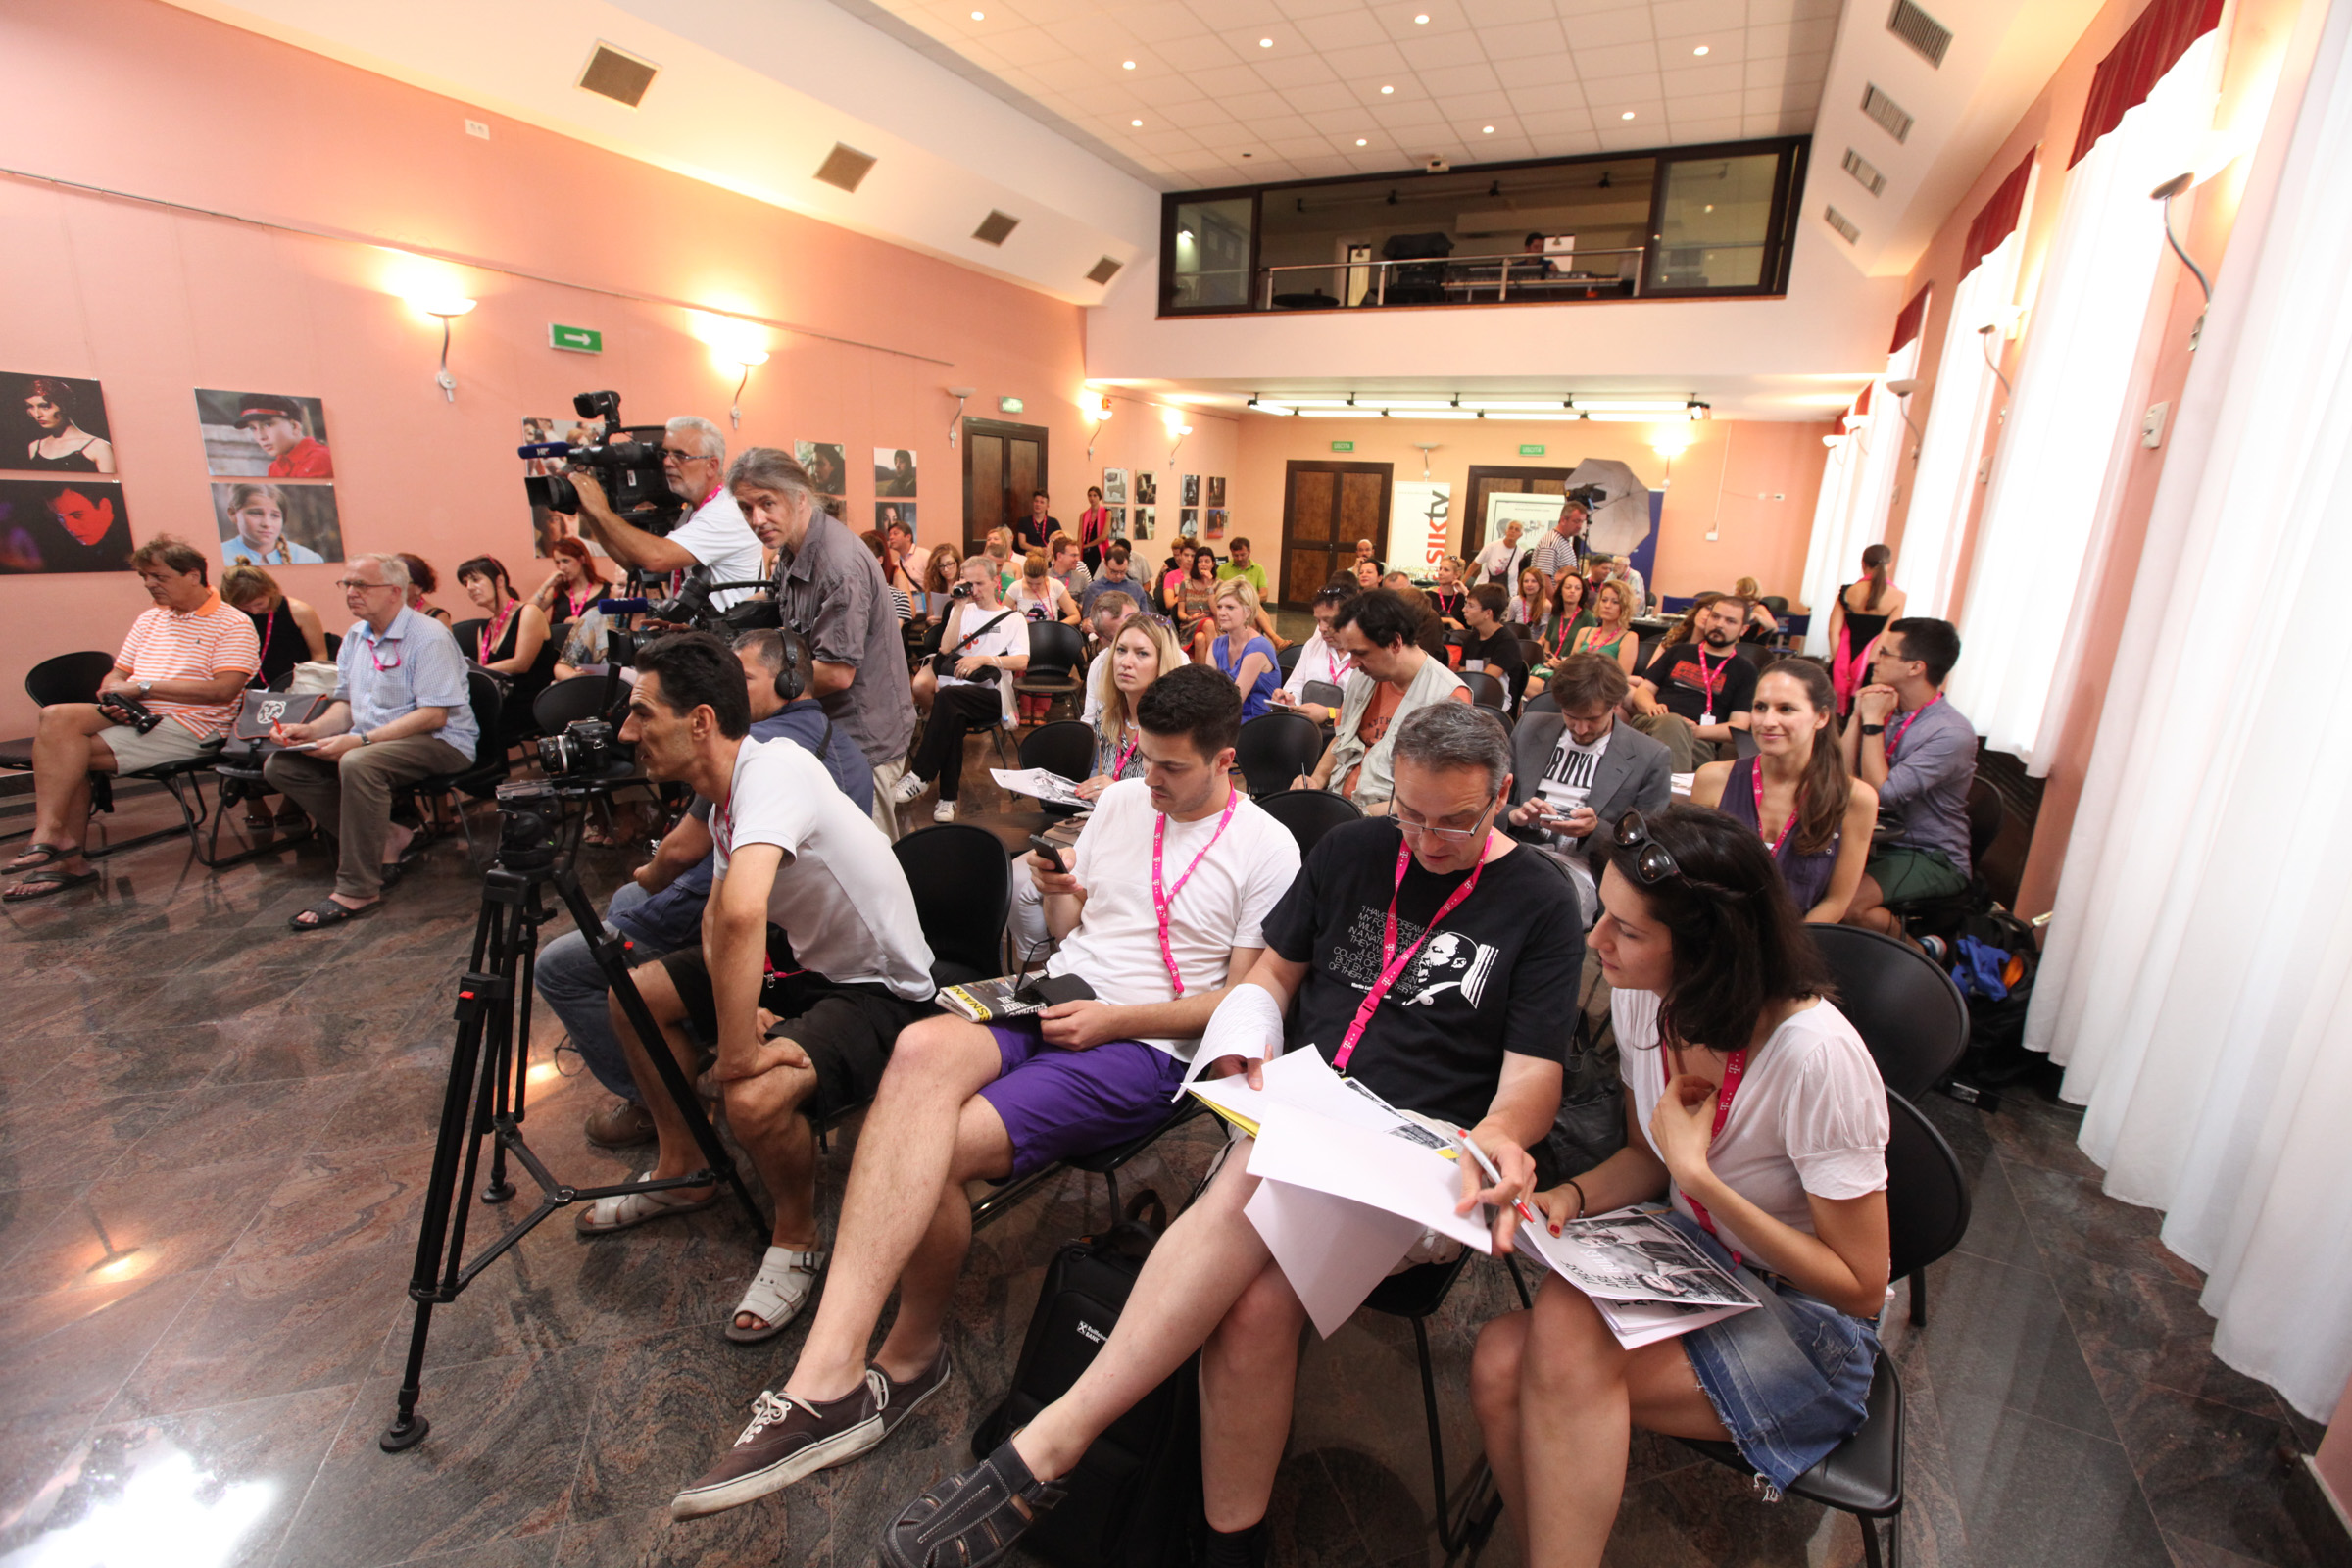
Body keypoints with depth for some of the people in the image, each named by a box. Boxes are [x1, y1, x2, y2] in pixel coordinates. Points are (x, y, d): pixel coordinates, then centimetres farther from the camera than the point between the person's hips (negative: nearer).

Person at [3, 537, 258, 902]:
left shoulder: (232, 624, -4)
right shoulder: (149, 619, 21)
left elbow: (224, 689, -17)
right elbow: (116, 676, 19)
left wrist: (144, 686, -13)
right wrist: (113, 697, -5)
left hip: (187, 727, -7)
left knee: (65, 752, -20)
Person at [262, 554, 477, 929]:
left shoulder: (428, 637, -14)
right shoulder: (355, 637, 13)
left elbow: (434, 715, -21)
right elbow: (346, 703, 17)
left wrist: (361, 740, -25)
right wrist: (311, 730, -4)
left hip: (441, 743, -9)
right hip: (371, 740, 9)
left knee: (358, 763, -35)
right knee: (281, 766, -5)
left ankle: (357, 889, -25)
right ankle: (387, 838, -8)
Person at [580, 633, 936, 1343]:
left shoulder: (776, 768, -29)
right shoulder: (724, 795, 2)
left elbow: (743, 913, -44)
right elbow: (717, 911, 11)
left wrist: (737, 1056, -35)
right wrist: (734, 1006, -8)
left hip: (880, 991, -9)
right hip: (803, 963, 10)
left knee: (755, 1098, -32)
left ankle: (798, 1237, 2)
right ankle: (684, 1169, 29)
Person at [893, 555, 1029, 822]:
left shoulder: (1013, 618, 14)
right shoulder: (962, 611, 23)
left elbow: (1022, 661, -2)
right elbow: (946, 648, 5)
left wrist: (983, 659, -14)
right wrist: (960, 606, 4)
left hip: (990, 693, -2)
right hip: (957, 687, 2)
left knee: (947, 696, -35)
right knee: (953, 716, -35)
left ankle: (919, 776, -32)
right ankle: (948, 797, -32)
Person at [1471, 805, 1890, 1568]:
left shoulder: (1814, 1056, -28)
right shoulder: (1641, 994, -10)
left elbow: (1860, 1287, -17)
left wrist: (1696, 1171, -27)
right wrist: (1567, 1198, -14)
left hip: (1806, 1315, -5)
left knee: (1563, 1335, -30)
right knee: (1500, 1361, -21)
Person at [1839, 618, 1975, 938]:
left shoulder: (1953, 734, -21)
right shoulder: (1890, 709, 3)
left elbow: (1882, 793, -27)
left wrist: (1873, 722, -20)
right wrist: (1858, 716, -10)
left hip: (1932, 859, -7)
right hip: (1880, 839, 7)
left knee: (1846, 900, -30)